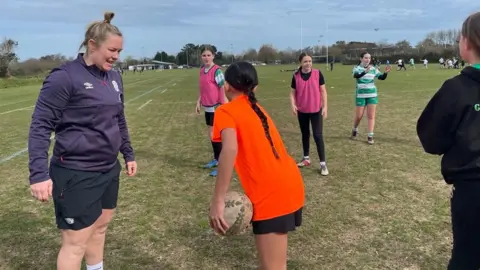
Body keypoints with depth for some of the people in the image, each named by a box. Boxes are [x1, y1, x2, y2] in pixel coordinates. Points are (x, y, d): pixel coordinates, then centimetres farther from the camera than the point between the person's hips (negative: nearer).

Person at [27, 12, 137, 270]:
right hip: (76, 174, -7)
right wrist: (39, 173, -22)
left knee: (100, 227, 20)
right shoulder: (65, 77, -15)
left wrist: (128, 154, 19)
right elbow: (40, 126, -16)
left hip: (108, 170, 7)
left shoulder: (114, 78, 8)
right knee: (76, 242, 0)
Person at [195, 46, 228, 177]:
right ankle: (216, 159, 30)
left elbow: (223, 89, -15)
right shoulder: (202, 70, 9)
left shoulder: (216, 70, -15)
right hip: (207, 107, 8)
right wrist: (198, 102, 15)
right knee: (211, 134, 15)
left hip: (216, 107, -8)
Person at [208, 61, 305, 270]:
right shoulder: (256, 109, 20)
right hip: (289, 184, 9)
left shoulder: (226, 111, -4)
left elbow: (230, 149, -23)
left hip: (271, 194, -9)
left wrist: (218, 200, -24)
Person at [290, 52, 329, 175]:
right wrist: (293, 105, -15)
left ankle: (323, 163, 0)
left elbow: (323, 91, -3)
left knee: (318, 135, -6)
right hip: (302, 111, 3)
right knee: (305, 134, 16)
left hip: (316, 110, -2)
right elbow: (293, 92, 2)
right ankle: (306, 158, 32)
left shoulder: (317, 74, -7)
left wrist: (325, 107, -8)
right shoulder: (296, 76, -4)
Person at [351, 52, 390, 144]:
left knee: (371, 116, -1)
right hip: (361, 96, -2)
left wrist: (386, 72, -22)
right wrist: (365, 72, -46)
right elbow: (356, 75, -28)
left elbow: (382, 77, -1)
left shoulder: (373, 69, 3)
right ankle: (355, 130, 31)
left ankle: (370, 136, 3)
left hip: (372, 95, 2)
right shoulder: (357, 68, -7)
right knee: (359, 116, 4)